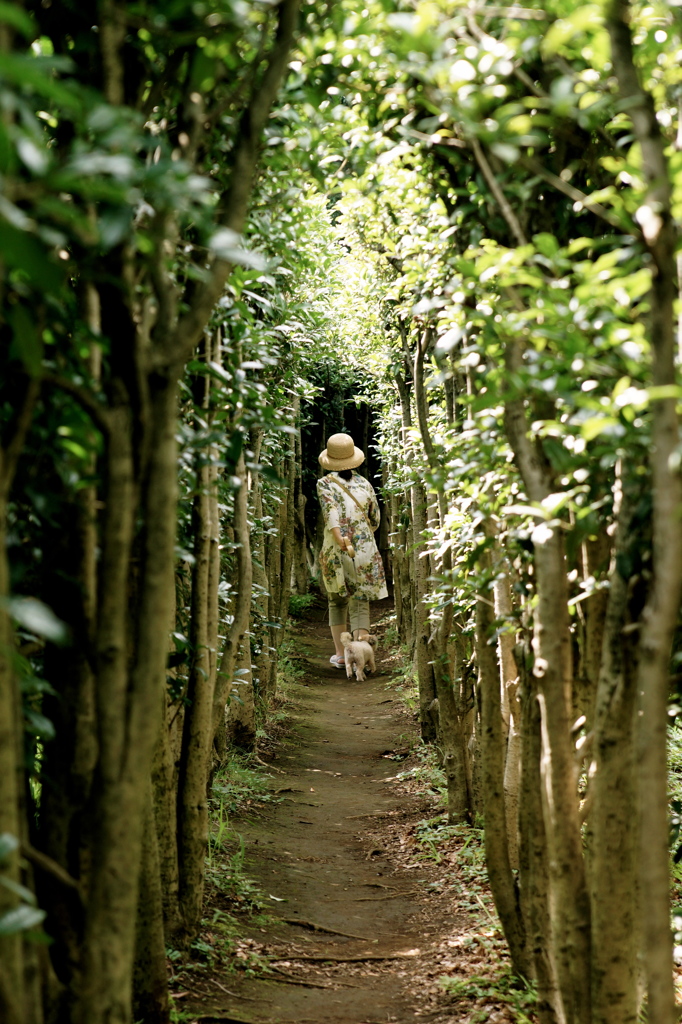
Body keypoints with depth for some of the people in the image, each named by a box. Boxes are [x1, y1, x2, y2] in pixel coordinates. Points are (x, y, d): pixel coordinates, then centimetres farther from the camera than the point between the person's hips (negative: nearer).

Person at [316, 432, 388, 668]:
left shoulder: (325, 484, -2)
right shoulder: (365, 484, 6)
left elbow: (330, 513, -18)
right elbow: (375, 520, 14)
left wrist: (340, 540, -24)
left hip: (335, 552, -1)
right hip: (366, 551, 1)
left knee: (337, 602, 18)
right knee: (360, 604, 3)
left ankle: (340, 655, 20)